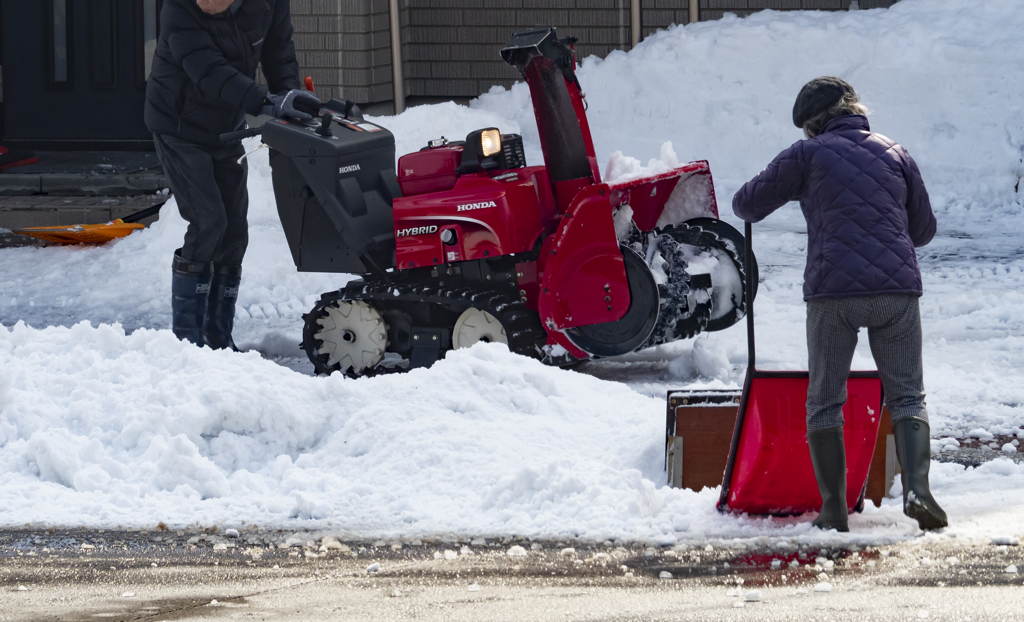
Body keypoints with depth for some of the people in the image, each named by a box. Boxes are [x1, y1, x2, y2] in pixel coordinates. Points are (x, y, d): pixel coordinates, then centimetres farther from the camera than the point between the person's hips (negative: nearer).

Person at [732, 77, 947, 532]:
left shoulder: (809, 155, 5)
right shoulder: (895, 154, 15)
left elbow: (747, 206, 9)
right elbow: (923, 229, 23)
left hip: (833, 293, -2)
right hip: (898, 289, 2)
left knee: (824, 403, 10)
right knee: (907, 396, 9)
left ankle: (834, 510, 5)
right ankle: (917, 488, -13)